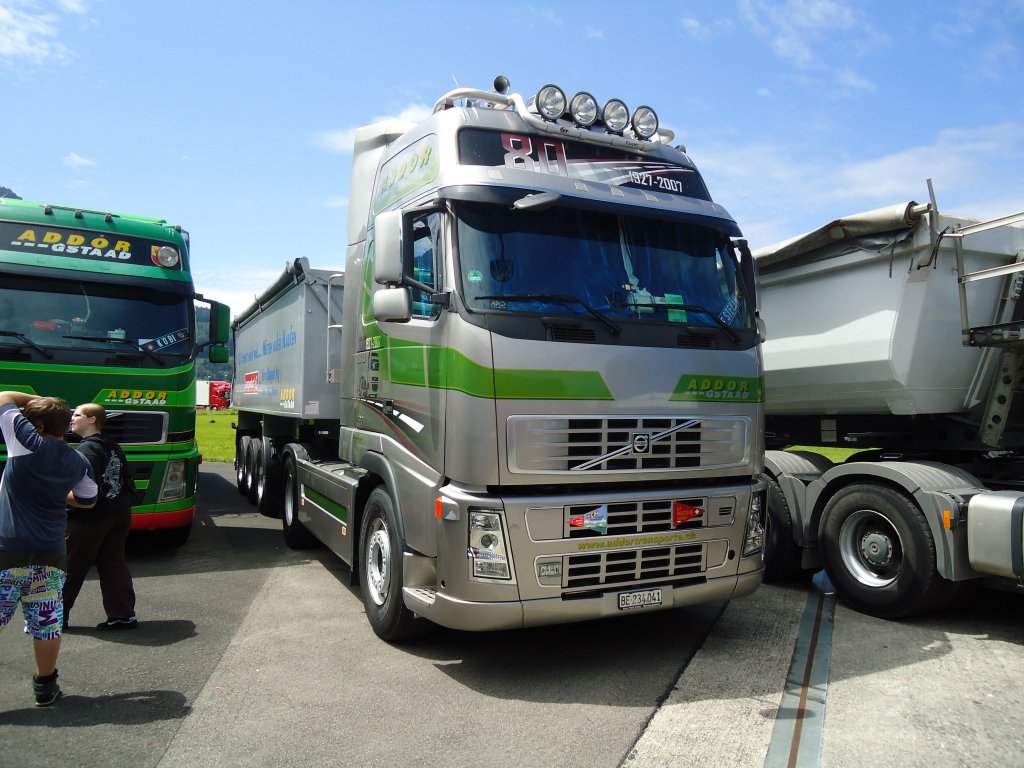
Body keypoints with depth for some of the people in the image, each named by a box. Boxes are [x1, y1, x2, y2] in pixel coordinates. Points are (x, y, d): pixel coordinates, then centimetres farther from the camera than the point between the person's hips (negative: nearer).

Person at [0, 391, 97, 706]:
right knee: (46, 624, 11)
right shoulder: (78, 462, 5)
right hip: (50, 554, 4)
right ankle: (45, 686, 21)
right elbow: (87, 500, 21)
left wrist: (38, 401, 16)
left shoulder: (28, 442, -9)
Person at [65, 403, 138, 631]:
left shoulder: (87, 449, -15)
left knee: (71, 568, 8)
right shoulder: (114, 447, 12)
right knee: (113, 565, 12)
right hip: (119, 516, 8)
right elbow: (126, 483, 14)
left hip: (89, 520, -8)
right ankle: (123, 615, 13)